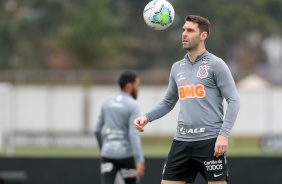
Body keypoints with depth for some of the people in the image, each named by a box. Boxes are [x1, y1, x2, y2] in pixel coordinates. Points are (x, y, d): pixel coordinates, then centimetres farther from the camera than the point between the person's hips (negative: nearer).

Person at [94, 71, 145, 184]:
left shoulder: (107, 102, 9)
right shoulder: (133, 106, -9)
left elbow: (97, 130, 13)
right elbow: (134, 135, -20)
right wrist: (140, 161, -24)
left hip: (108, 153, 4)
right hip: (126, 154, -4)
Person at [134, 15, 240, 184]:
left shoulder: (216, 64, -3)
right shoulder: (177, 68, 14)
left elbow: (234, 101, -6)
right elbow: (168, 102, 24)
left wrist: (224, 134, -15)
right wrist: (147, 117, 6)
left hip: (210, 141, -6)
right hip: (182, 141, 6)